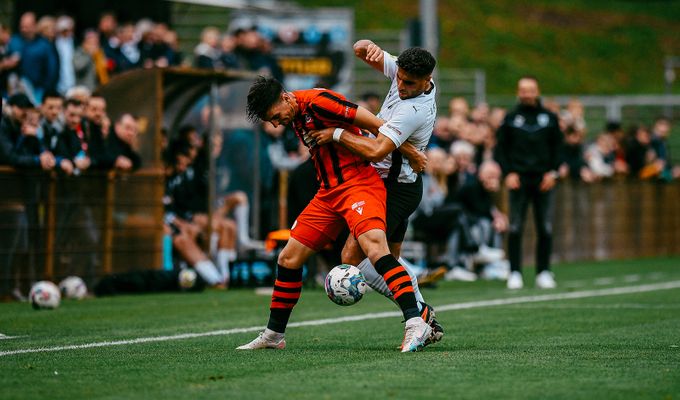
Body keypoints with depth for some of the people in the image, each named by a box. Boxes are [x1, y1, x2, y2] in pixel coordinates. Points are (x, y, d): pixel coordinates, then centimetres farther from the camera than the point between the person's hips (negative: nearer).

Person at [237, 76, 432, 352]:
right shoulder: (296, 118, 12)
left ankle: (415, 324, -37)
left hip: (358, 182, -9)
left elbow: (376, 125, -17)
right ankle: (273, 335, 23)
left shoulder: (316, 102, -16)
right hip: (329, 193, 9)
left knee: (374, 247, -30)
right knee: (288, 259, 9)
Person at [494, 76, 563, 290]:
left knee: (545, 228, 1)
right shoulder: (510, 119, 6)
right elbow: (501, 148, 6)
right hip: (518, 179, -1)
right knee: (515, 228, -4)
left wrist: (552, 172, -2)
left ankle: (544, 272, 9)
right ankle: (515, 273, 1)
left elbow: (558, 146, 10)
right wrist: (508, 173, -7)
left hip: (543, 179, 1)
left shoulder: (549, 118, 9)